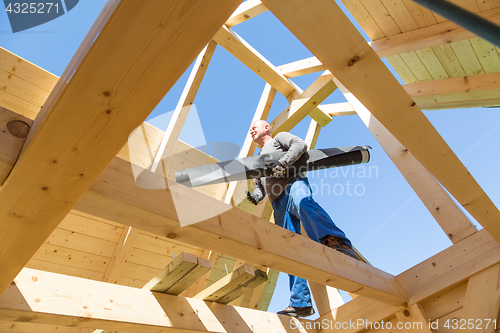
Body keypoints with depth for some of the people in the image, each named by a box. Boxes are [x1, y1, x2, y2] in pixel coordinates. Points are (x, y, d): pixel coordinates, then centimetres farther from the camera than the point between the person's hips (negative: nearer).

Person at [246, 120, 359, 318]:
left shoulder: (279, 138, 20)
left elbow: (300, 144, 0)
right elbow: (260, 187, 31)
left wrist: (282, 164, -16)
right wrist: (255, 197, 7)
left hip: (294, 185, -6)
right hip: (279, 206, 7)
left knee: (303, 204, -42)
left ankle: (336, 242, -66)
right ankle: (300, 303, -4)